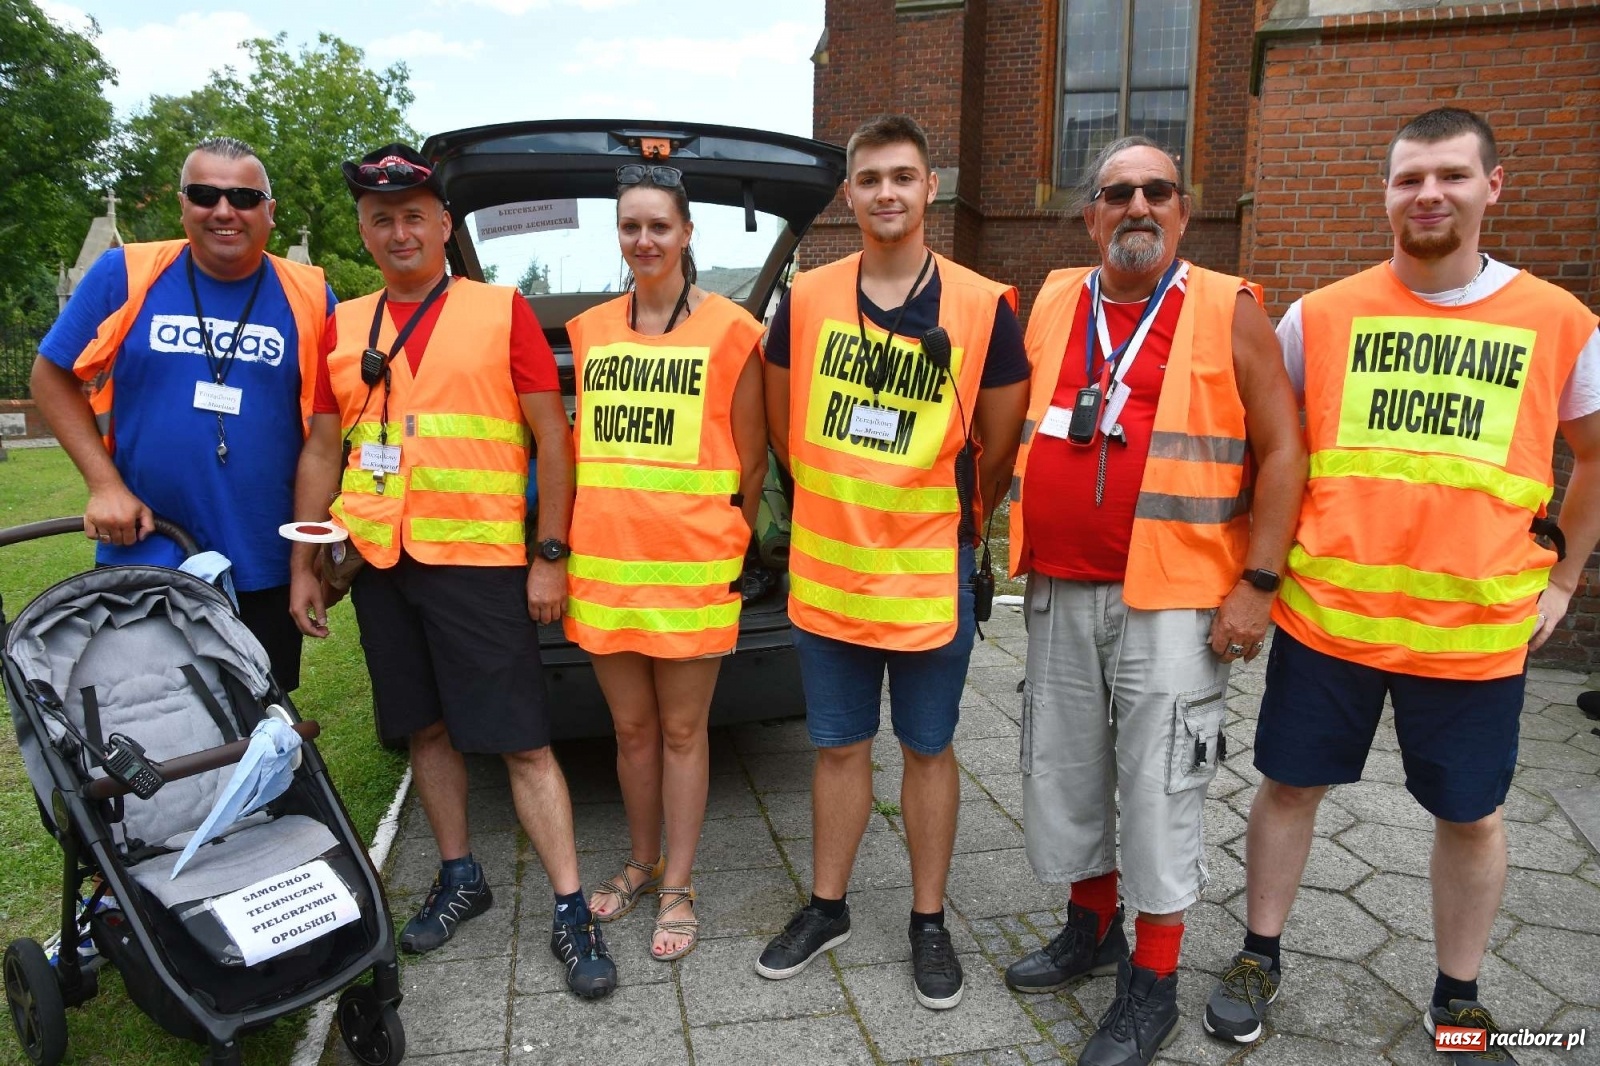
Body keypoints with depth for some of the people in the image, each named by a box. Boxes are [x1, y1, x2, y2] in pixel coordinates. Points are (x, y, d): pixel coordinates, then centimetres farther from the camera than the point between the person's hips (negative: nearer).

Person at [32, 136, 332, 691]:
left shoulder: (308, 296, -2)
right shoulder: (125, 274, -4)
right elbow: (53, 375, 4)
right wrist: (104, 484, -7)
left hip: (266, 571, 1)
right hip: (141, 558, 0)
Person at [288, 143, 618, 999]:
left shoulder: (501, 310, -2)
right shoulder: (342, 327, 10)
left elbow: (552, 437, -4)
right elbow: (321, 452, 13)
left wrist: (549, 556, -9)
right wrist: (302, 565, 9)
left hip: (480, 560, -4)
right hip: (379, 564, 5)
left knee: (521, 740, -3)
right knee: (426, 728, 14)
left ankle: (571, 912, 6)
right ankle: (459, 877, 31)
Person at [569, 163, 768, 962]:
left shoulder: (729, 329, -2)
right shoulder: (588, 331, 11)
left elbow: (751, 458, 1)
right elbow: (582, 443, 17)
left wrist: (732, 543, 2)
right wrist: (563, 546, 12)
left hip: (692, 563, -4)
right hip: (603, 560, 4)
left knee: (682, 729, 6)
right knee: (631, 727, 14)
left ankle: (676, 889, 21)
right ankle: (641, 866, 33)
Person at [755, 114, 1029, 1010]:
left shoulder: (984, 308, -6)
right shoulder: (806, 299, 0)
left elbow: (1000, 448, 2)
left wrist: (955, 526, 10)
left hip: (930, 575, -2)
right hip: (826, 571, 2)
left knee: (927, 749, 12)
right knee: (840, 747, 15)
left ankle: (930, 923, 29)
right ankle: (827, 909, 32)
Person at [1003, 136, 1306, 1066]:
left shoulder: (1228, 311, -2)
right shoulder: (1053, 304, 9)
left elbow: (1282, 450, -4)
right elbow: (1014, 429, 17)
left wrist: (1257, 583, -10)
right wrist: (1018, 549, 11)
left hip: (1173, 601, -4)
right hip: (1061, 595, 5)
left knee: (1159, 789, 2)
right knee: (1064, 772, 15)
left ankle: (1152, 987, 20)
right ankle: (1093, 928, 37)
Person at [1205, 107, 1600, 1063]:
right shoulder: (1322, 316, -1)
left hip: (1477, 631, 1)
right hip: (1324, 616, 0)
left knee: (1472, 816, 14)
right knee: (1291, 785, 11)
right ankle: (1260, 959, 32)